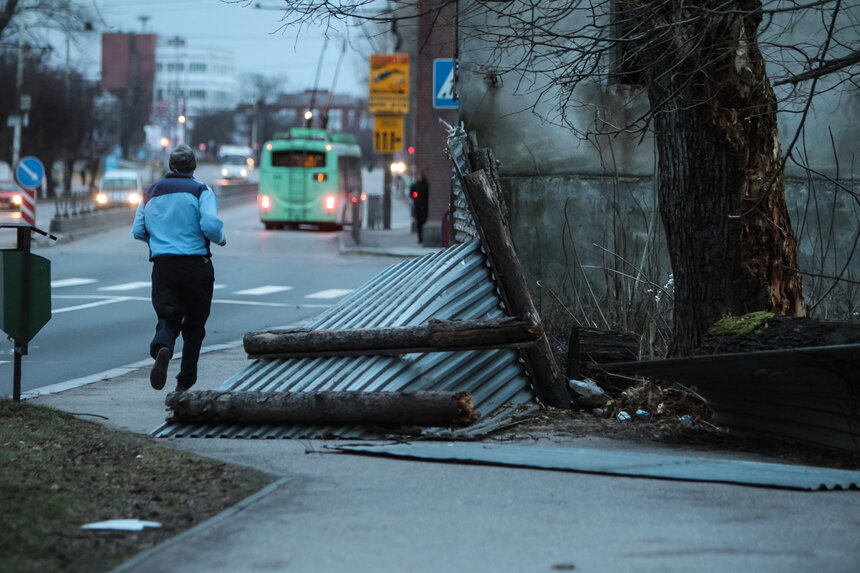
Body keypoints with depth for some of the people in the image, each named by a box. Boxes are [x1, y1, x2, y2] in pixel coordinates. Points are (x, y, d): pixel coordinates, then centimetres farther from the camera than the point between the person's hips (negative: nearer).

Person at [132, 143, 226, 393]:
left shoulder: (151, 192, 12)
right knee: (194, 324, 9)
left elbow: (138, 231, 12)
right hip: (196, 265, -2)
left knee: (167, 317, -1)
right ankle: (185, 383, 9)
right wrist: (220, 239, 5)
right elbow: (210, 225, -16)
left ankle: (161, 348, -36)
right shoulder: (201, 190, -2)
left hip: (162, 264, 2)